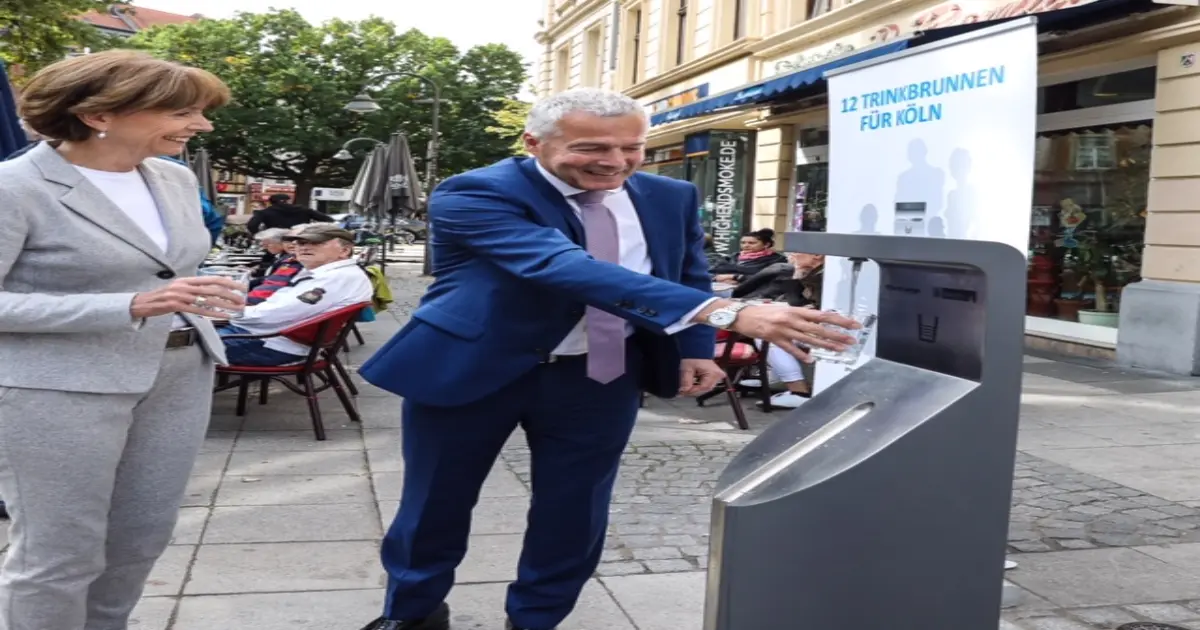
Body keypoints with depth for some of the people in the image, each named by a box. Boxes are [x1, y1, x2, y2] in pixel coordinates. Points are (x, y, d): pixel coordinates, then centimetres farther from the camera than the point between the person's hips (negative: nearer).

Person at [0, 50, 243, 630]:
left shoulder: (175, 179, 7)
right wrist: (131, 307, -26)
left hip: (178, 376, 7)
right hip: (59, 388, -6)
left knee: (144, 539, 16)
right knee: (58, 554, 5)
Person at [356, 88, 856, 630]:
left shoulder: (670, 198, -1)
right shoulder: (476, 195, -21)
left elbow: (688, 276, 16)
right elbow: (568, 268, -36)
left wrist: (695, 349, -4)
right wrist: (727, 313, -44)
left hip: (601, 377, 3)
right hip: (470, 369, -3)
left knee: (575, 512, 11)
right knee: (435, 504, 13)